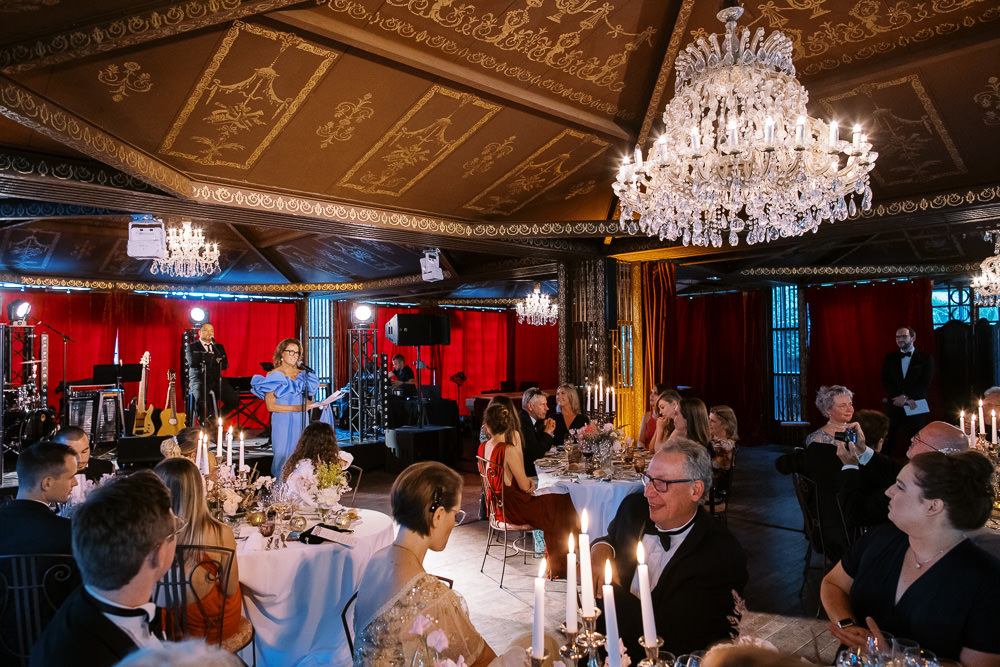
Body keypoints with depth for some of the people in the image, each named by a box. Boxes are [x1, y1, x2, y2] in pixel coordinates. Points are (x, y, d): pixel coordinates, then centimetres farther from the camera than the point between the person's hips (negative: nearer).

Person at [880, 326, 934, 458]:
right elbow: (885, 382, 2)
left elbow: (925, 383, -6)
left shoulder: (926, 357, 3)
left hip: (916, 407, -2)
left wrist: (905, 396, -16)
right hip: (893, 406, 2)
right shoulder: (889, 358, 9)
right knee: (888, 442, -1)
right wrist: (903, 399, -11)